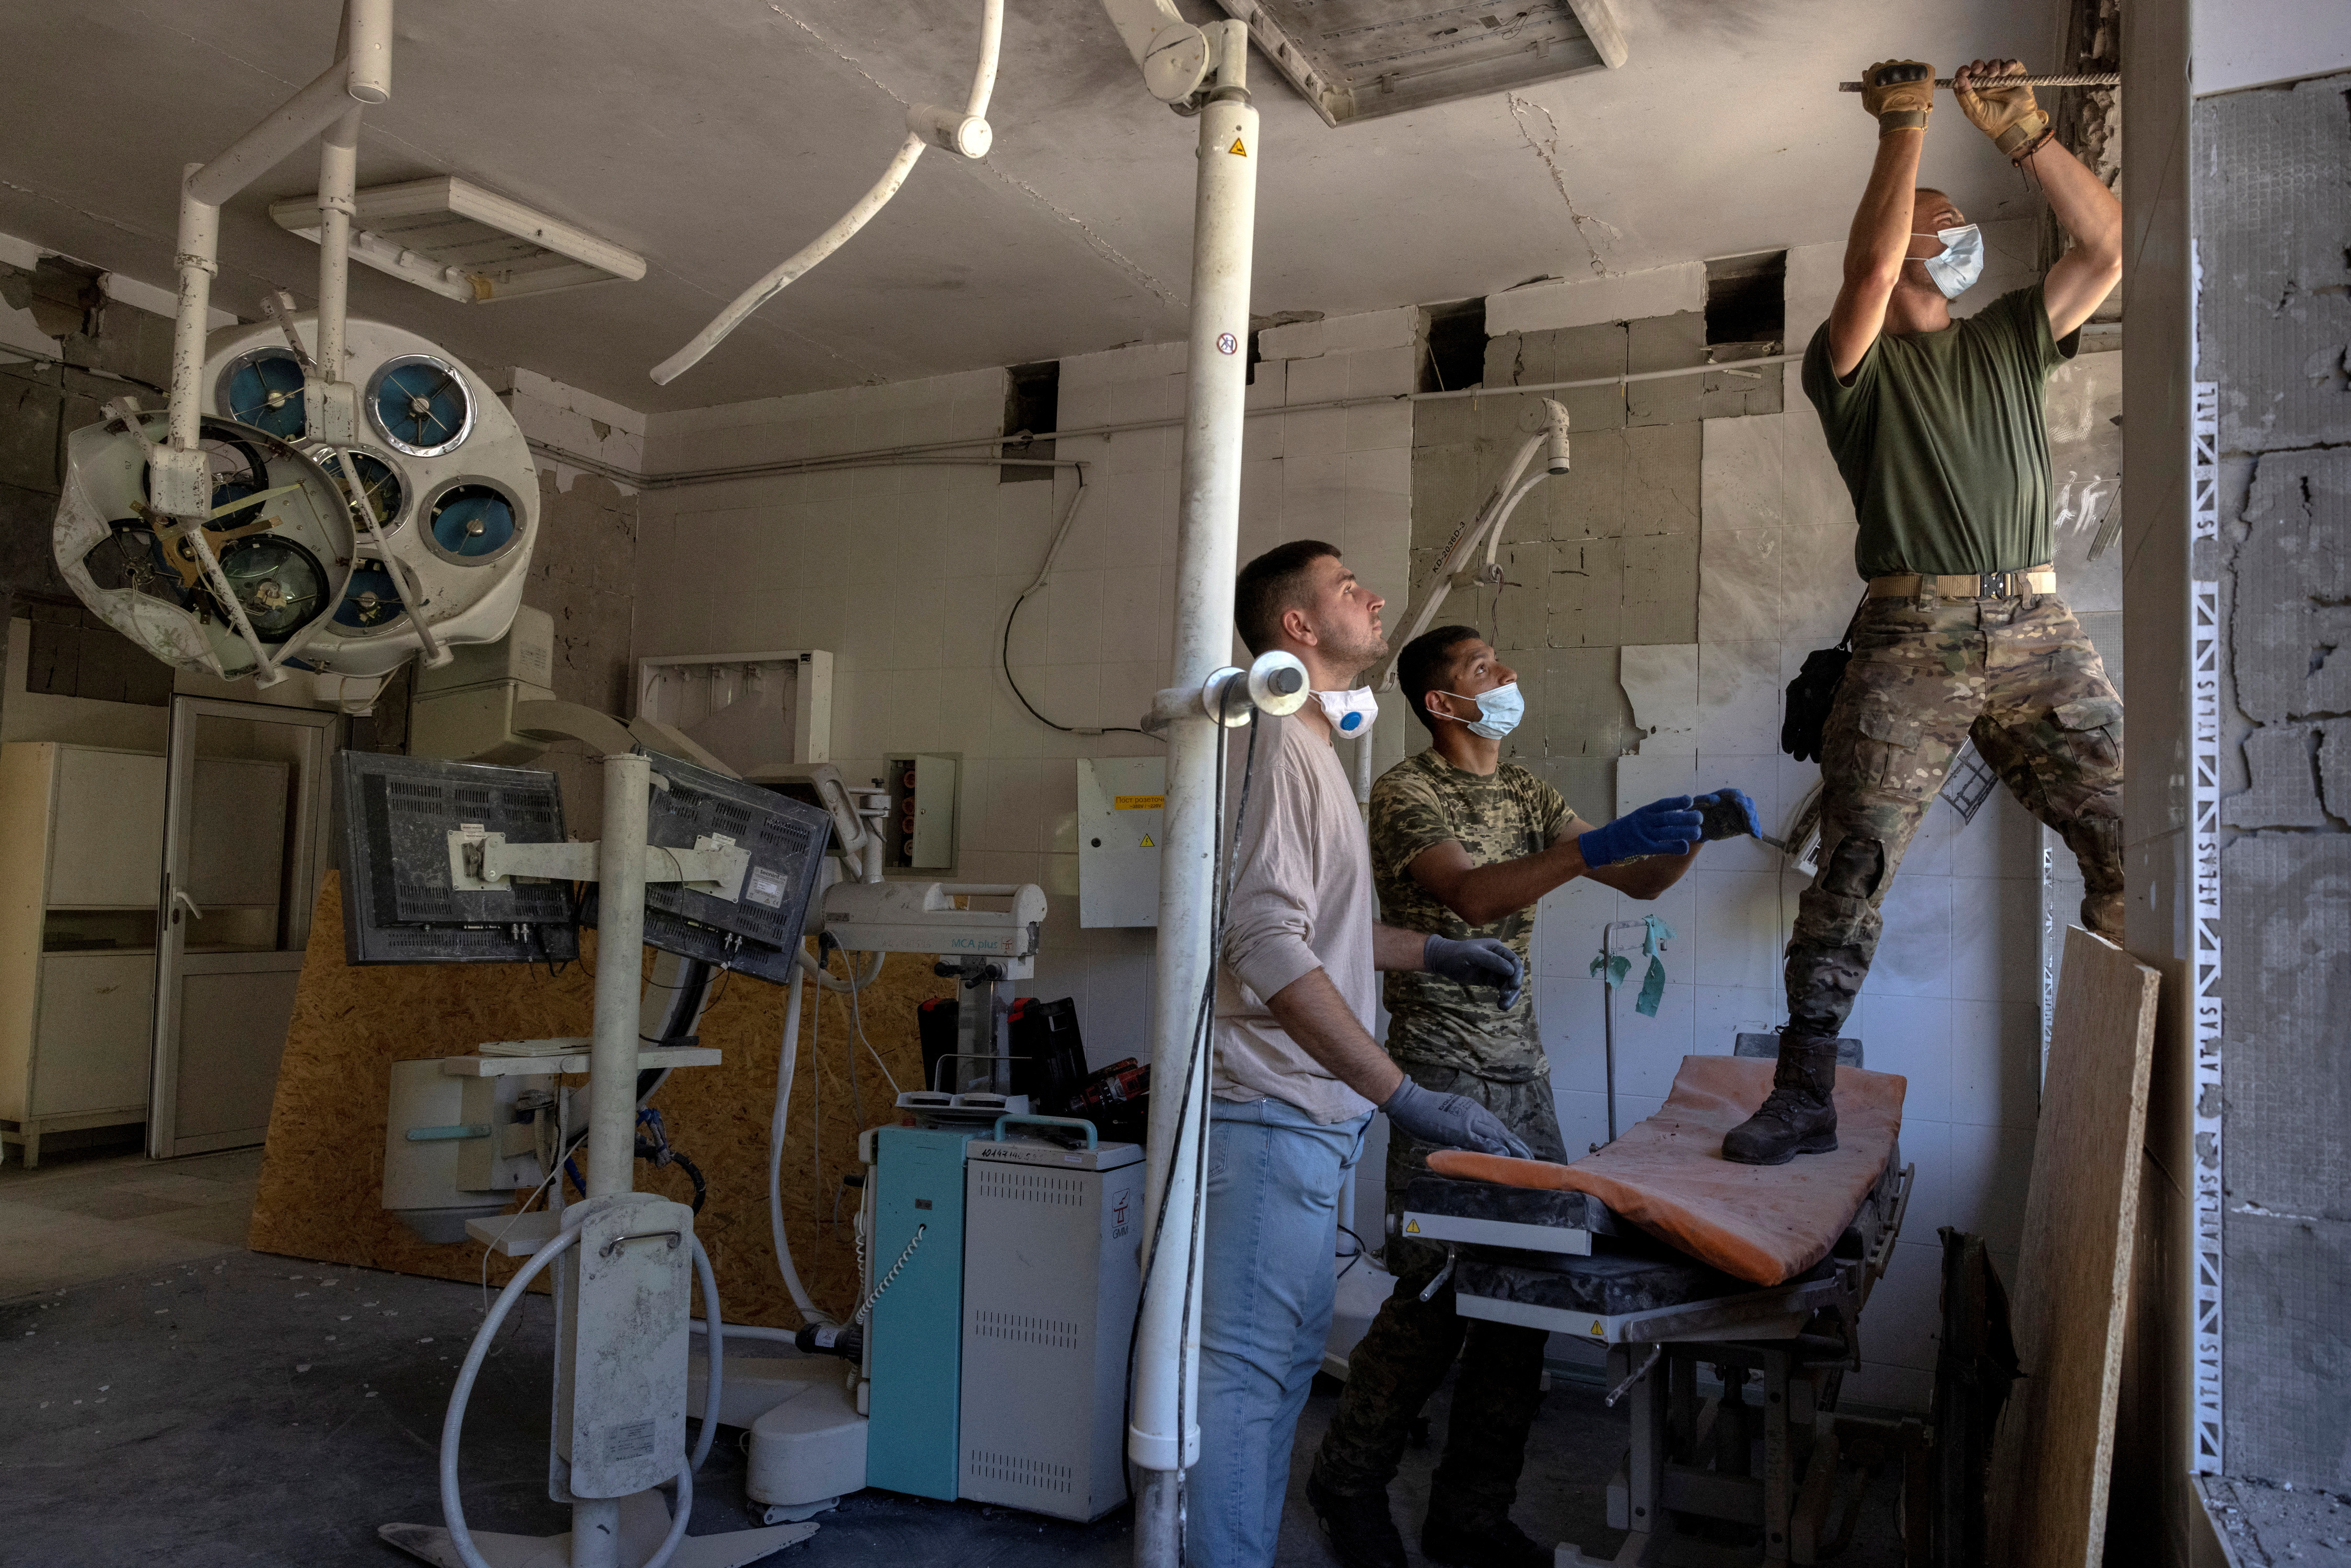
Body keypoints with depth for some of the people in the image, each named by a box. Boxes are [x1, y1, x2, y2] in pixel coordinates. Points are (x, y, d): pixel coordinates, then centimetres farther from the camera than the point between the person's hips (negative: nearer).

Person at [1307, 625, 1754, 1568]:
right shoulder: (1406, 792, -7)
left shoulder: (1526, 793, 16)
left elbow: (1641, 882, 13)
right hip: (1443, 1073, -7)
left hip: (1523, 1073, 7)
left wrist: (1696, 831, -7)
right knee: (1434, 1292, -5)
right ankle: (1349, 1483, 17)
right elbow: (1473, 895, -24)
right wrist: (1598, 844, -34)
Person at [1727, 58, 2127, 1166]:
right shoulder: (1856, 363, 9)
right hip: (1911, 639, -4)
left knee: (2131, 845, -7)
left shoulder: (2008, 342, 23)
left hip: (2037, 633, 4)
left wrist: (2021, 132, 10)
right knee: (1852, 867, -9)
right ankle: (1804, 1098, -4)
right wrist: (1903, 127, 0)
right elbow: (1871, 265, -10)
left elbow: (2108, 248, 14)